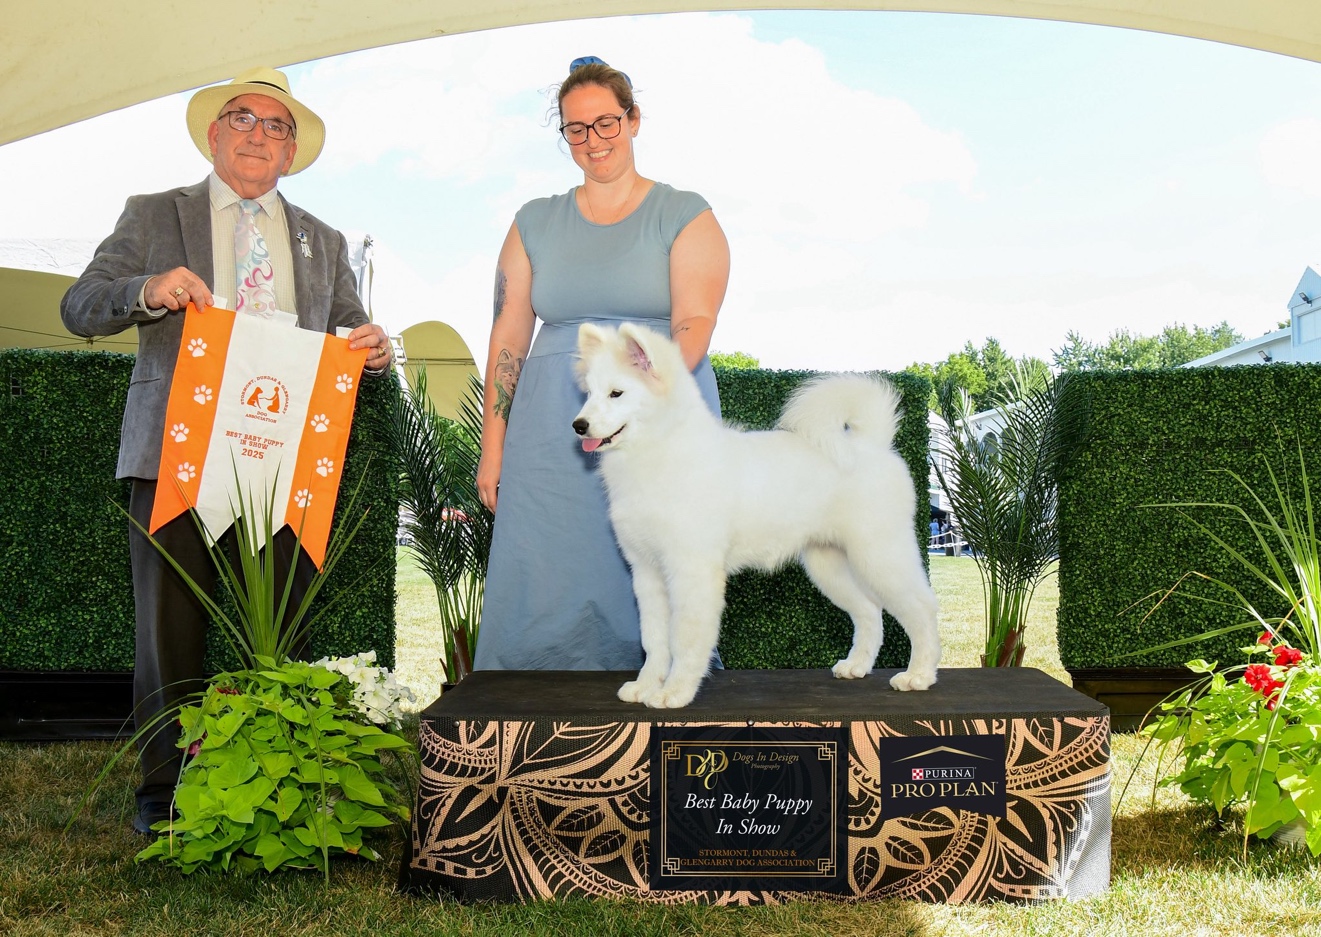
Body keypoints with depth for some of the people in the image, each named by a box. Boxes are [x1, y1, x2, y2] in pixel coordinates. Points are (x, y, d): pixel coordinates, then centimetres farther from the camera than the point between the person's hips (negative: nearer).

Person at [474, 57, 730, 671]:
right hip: (551, 435, 3)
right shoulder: (535, 223, 15)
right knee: (547, 594, -1)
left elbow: (695, 321, -8)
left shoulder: (685, 216, 5)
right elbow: (508, 336, 12)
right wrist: (492, 448, 6)